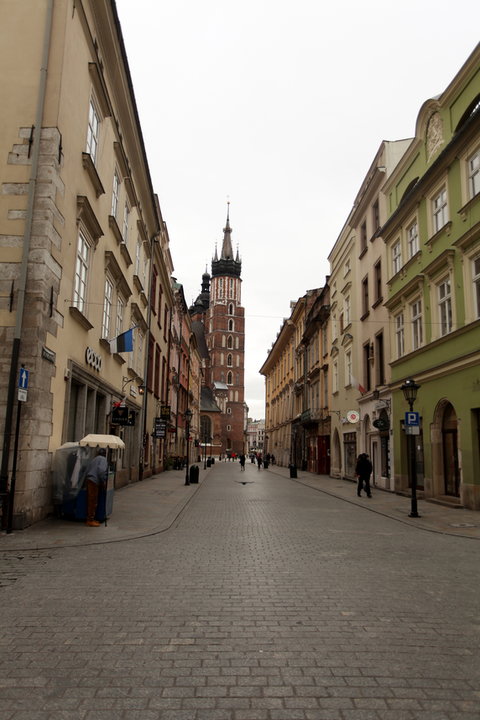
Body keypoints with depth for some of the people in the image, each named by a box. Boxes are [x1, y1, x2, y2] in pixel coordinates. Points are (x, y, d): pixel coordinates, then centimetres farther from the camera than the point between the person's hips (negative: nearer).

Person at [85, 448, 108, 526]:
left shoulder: (94, 459, 21)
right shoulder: (103, 459, -4)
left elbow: (87, 470, 20)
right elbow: (101, 470, -20)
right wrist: (103, 481, -9)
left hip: (89, 480, 9)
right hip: (94, 482, -9)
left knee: (90, 501, 15)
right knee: (93, 502, -3)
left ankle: (90, 519, 22)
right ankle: (90, 521, 0)